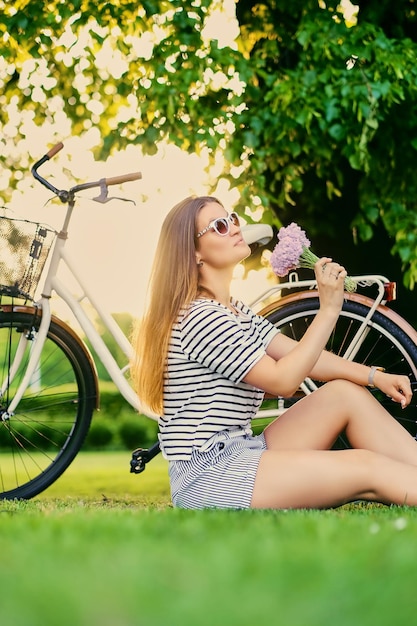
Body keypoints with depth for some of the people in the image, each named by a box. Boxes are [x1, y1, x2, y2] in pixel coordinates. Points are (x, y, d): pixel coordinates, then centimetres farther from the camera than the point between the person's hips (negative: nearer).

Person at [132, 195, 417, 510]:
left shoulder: (237, 312, 16)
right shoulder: (200, 318, -16)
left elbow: (300, 355, 10)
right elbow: (283, 380, -19)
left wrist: (374, 376, 0)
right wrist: (329, 309, -18)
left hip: (240, 454, 10)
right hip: (208, 475, -10)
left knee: (347, 393, 1)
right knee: (368, 468, -18)